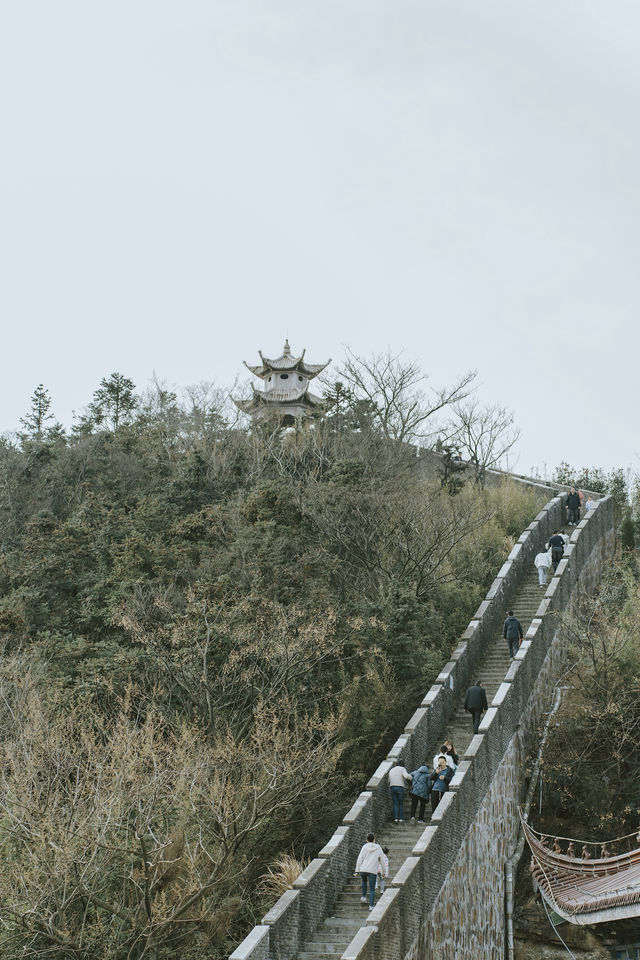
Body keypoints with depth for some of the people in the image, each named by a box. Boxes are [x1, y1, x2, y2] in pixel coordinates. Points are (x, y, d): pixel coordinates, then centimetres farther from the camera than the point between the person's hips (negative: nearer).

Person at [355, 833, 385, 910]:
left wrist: (357, 870, 4)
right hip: (373, 871, -1)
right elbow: (382, 861, 8)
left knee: (364, 881, 33)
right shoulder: (378, 848, 4)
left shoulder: (365, 847, 3)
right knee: (372, 889, 5)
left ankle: (364, 897, 29)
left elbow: (359, 859, 1)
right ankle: (371, 906, -2)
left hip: (363, 870, 1)